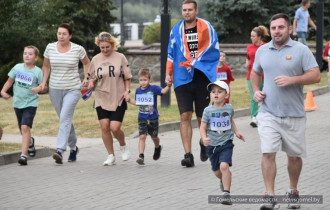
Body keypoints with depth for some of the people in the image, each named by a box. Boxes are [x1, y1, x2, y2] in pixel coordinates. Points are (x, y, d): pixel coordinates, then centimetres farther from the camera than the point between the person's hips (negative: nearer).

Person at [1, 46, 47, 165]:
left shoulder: (38, 71, -7)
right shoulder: (17, 68, 2)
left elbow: (44, 87, -4)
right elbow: (10, 81, 11)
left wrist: (39, 88, -26)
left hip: (31, 103, -4)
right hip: (18, 103, 4)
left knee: (25, 127, -19)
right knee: (22, 130, 15)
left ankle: (24, 155, -19)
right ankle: (30, 142, 49)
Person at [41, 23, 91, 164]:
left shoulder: (78, 49, -6)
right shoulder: (50, 48, 1)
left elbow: (87, 63, 12)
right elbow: (46, 66, 15)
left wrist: (86, 78, 0)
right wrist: (44, 81, 3)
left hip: (72, 89, -4)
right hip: (55, 89, 4)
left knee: (65, 118, -19)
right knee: (65, 120, 12)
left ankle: (60, 151, -29)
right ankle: (73, 147, 32)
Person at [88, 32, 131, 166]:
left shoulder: (120, 58, -1)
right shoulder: (96, 60, 4)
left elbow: (127, 77, 6)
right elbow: (92, 78, 13)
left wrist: (127, 91, -7)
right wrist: (91, 83, -9)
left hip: (118, 99, -2)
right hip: (101, 99, 2)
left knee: (115, 127, -10)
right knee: (104, 127, -4)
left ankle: (123, 146, 22)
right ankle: (111, 156, 10)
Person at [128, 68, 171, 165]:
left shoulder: (153, 88, -10)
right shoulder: (138, 90, 3)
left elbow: (163, 91, -26)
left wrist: (168, 86, -44)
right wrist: (129, 100, 6)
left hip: (153, 118, -2)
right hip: (142, 118, 2)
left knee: (154, 136, 14)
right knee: (142, 136, -12)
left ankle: (157, 148, 45)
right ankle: (141, 155, -14)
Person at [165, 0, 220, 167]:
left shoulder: (206, 28, 0)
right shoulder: (176, 30, 8)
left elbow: (213, 49, 0)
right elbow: (171, 53, 15)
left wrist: (195, 61, -7)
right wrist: (168, 74, 10)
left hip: (203, 77, -1)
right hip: (182, 78, 1)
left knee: (203, 116, 8)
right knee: (185, 116, -10)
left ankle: (204, 143, 37)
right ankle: (188, 155, -11)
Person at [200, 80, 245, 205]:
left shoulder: (229, 108, -1)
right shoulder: (208, 110, -7)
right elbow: (203, 127, -4)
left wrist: (236, 132, 10)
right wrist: (204, 138, -22)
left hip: (226, 143, -1)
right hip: (212, 145, 1)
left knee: (224, 166, -22)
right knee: (216, 171, 14)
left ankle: (226, 194, -18)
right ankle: (223, 181, 50)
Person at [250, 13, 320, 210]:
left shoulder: (301, 50, -4)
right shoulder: (262, 51, 8)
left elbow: (316, 75, -9)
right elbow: (255, 72, 24)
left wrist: (292, 80, -22)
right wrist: (256, 90, 5)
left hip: (294, 114, -1)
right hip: (268, 113, 2)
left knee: (294, 156, 10)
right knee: (268, 154, -11)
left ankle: (293, 192, 30)